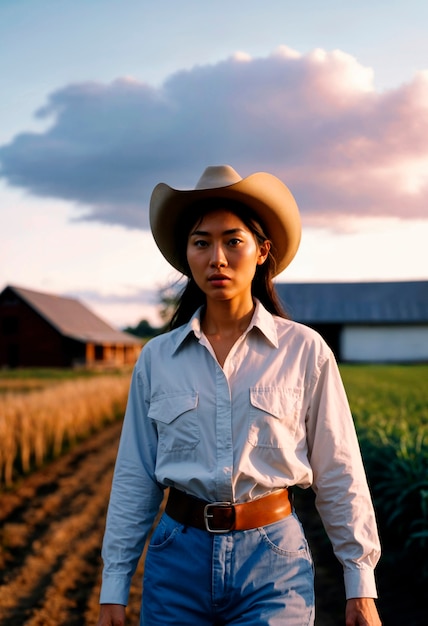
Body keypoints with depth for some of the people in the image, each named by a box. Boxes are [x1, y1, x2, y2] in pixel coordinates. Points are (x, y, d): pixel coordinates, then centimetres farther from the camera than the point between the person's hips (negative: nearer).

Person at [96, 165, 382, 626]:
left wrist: (360, 585, 2)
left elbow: (338, 475, 2)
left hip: (273, 558, -2)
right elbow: (134, 479, 6)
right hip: (179, 558, 2)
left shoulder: (304, 351, -3)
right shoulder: (156, 359, 3)